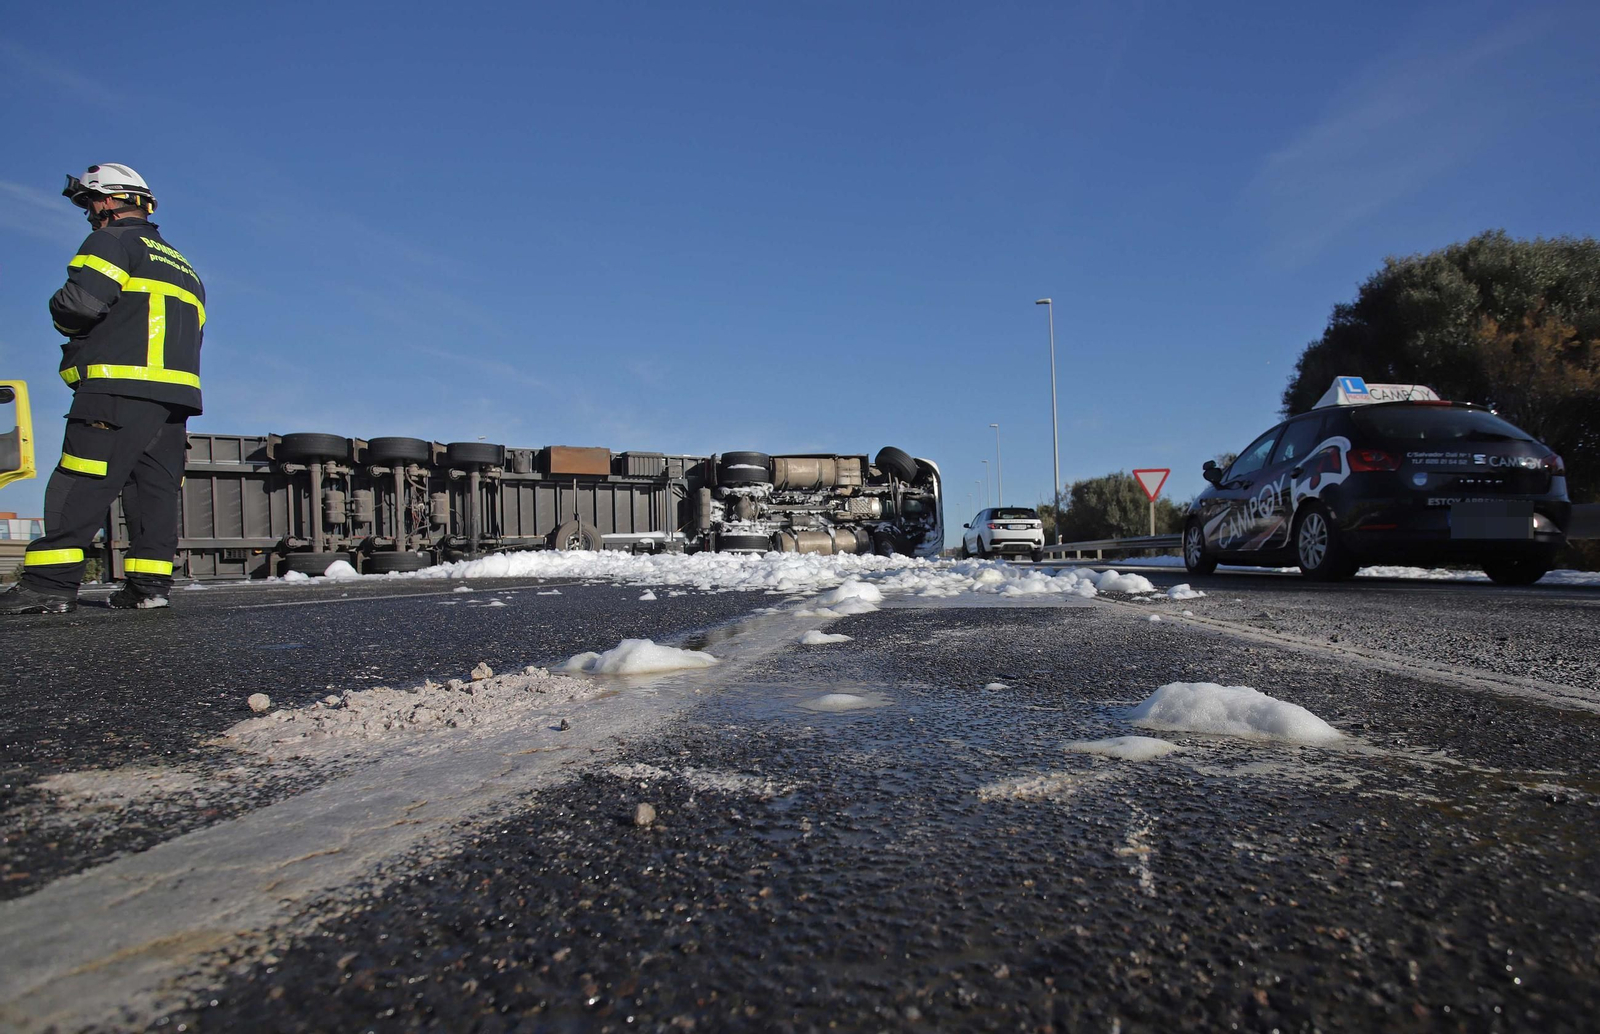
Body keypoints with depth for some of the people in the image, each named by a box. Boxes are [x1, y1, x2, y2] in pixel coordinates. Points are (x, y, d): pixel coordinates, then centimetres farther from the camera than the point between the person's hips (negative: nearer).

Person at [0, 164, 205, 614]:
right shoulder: (182, 266, 28)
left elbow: (79, 303, -11)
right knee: (154, 487, 6)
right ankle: (150, 582, 3)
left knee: (80, 484, -9)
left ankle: (50, 581, -13)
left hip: (120, 388, -8)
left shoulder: (113, 242, 2)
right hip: (178, 389, 8)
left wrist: (64, 318, 10)